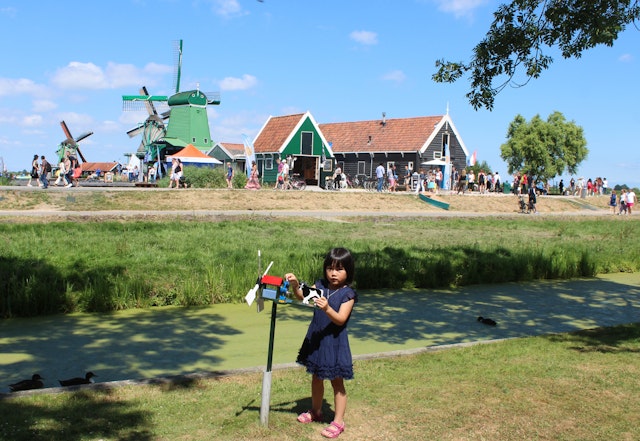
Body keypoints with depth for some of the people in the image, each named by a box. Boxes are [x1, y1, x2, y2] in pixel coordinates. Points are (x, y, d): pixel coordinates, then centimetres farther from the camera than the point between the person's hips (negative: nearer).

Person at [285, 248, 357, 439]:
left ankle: (338, 422, 14)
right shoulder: (320, 285, 1)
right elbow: (302, 295, -5)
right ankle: (315, 411, 39)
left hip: (334, 342, -6)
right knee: (316, 377, 21)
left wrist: (327, 308, -40)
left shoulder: (348, 294, -15)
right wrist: (295, 284, -24)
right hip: (315, 339, 6)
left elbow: (341, 319, -22)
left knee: (337, 382, 5)